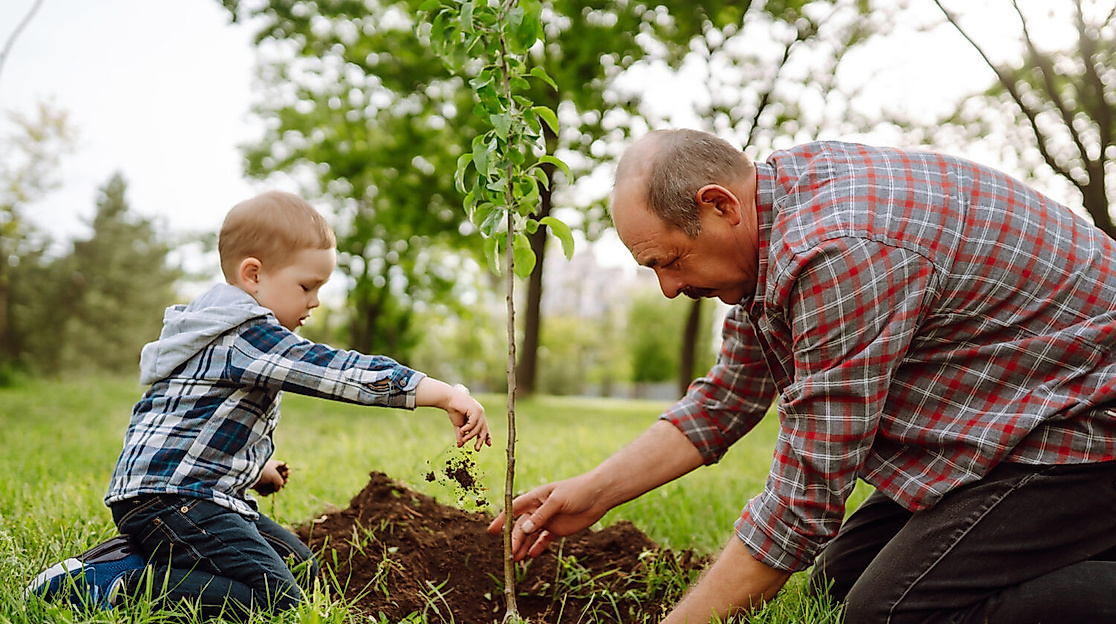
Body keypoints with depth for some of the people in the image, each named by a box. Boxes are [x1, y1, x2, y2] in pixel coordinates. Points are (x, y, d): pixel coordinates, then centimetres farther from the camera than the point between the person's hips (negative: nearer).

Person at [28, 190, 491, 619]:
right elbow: (341, 372, -25)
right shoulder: (248, 336, -17)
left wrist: (254, 468, 18)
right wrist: (447, 394, -25)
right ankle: (111, 584, -16)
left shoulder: (228, 332, 18)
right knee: (274, 597, -21)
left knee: (301, 567, 16)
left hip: (208, 494, 11)